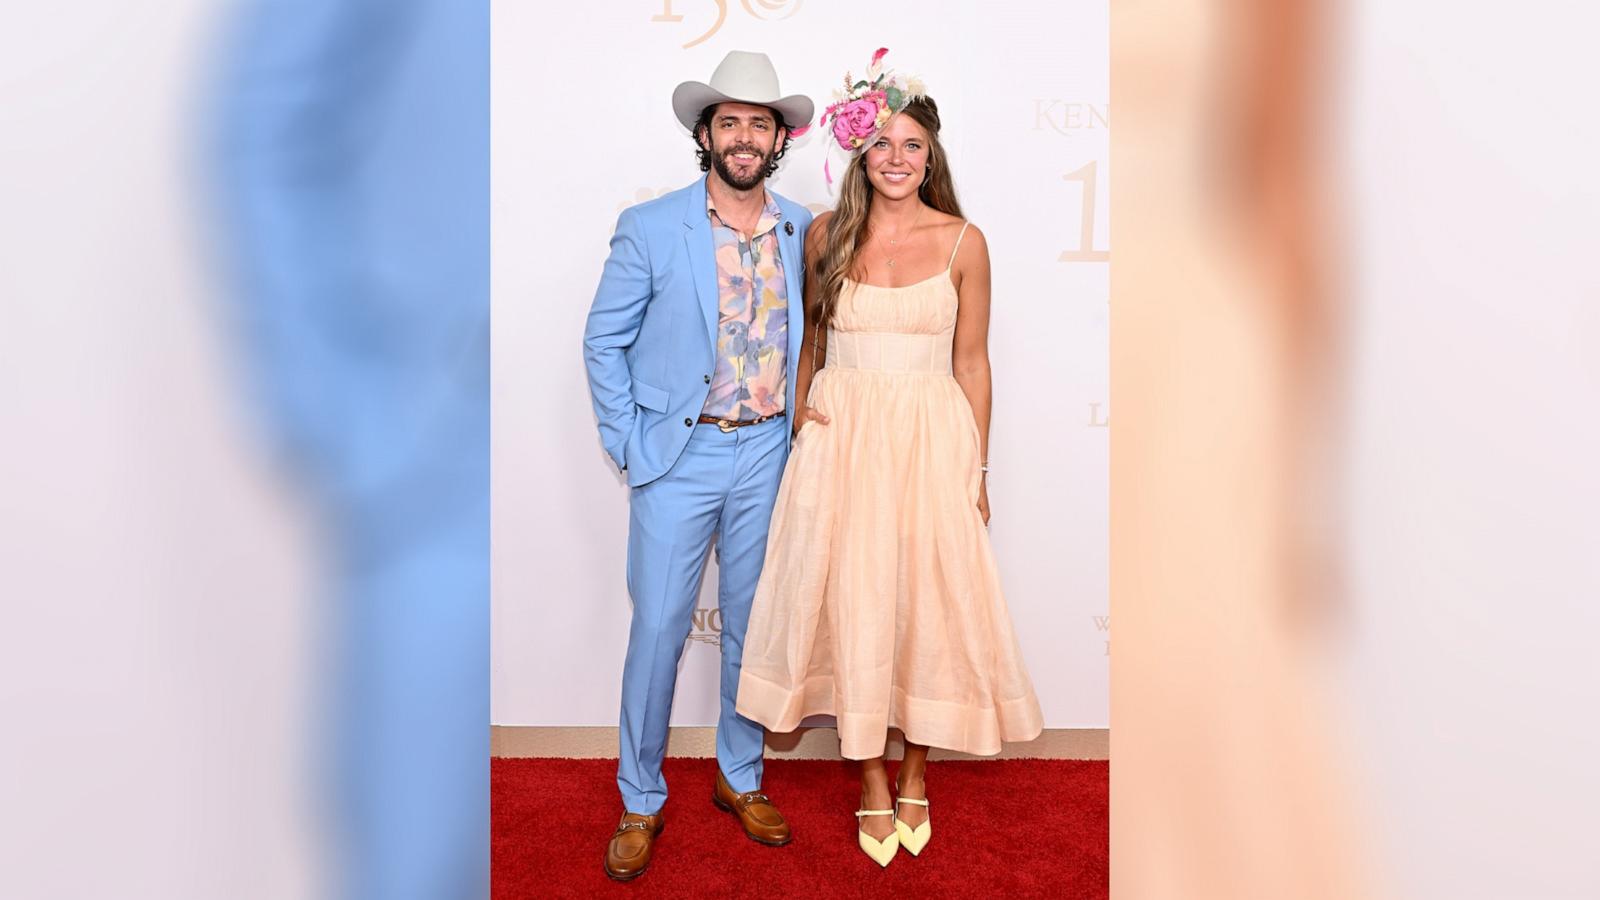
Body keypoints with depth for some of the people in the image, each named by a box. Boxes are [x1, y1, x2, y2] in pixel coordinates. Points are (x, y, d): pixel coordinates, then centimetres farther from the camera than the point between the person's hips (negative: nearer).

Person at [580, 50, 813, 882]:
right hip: (679, 454, -3)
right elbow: (604, 340, -1)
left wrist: (803, 424, 4)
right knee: (658, 629, 1)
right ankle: (640, 801, 21)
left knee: (753, 625, 13)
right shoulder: (649, 228, -5)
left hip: (769, 454, 3)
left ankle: (740, 777, 32)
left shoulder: (804, 231, 4)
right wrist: (628, 444, -5)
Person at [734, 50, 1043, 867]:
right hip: (842, 439, 1)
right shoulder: (826, 234, 4)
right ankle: (872, 778, 22)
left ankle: (915, 771, 26)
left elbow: (971, 363, 3)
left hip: (931, 439, -1)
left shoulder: (962, 241, 0)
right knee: (852, 600, 4)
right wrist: (800, 411, 0)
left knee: (930, 600, 4)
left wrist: (978, 471, 3)